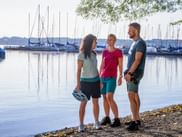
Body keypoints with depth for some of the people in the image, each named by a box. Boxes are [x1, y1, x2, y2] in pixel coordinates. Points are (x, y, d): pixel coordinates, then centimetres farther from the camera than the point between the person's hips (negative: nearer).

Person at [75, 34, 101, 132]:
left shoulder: (93, 54, 7)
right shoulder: (81, 55, -11)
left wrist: (100, 80, 11)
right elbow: (79, 70, -12)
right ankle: (81, 125, 3)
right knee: (83, 103, -3)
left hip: (95, 81, 5)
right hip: (85, 81, -5)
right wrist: (78, 84, -16)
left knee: (96, 102, 7)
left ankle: (97, 122, 16)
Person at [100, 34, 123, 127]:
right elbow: (102, 65, 9)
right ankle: (107, 118, 19)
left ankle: (117, 119, -14)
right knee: (105, 98, 6)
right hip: (103, 77, 6)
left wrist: (120, 77, -15)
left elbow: (120, 65, -6)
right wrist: (99, 78, 5)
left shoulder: (118, 52, -5)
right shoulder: (104, 51, 9)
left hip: (112, 77, -5)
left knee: (109, 97, -18)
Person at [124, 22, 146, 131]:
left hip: (135, 73, -10)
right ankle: (137, 119, 17)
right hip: (132, 73, 10)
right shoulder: (135, 43, 15)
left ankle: (135, 122, -16)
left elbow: (137, 60, -22)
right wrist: (129, 73, 14)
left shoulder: (140, 43, -15)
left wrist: (129, 73, -24)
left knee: (131, 96, -16)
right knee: (135, 95, 11)